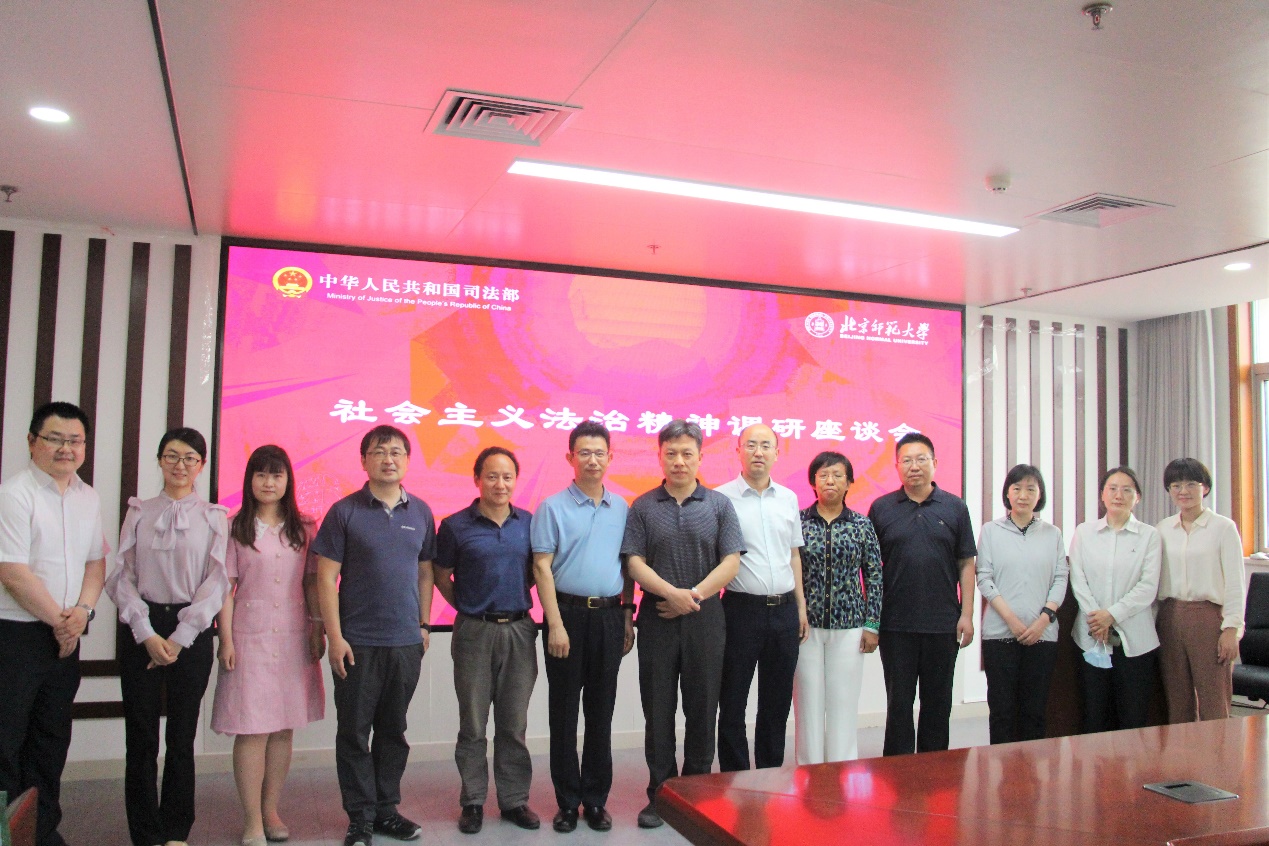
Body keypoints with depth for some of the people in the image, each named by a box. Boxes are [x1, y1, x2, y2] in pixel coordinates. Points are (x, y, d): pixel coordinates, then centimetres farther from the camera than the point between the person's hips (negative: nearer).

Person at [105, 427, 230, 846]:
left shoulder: (213, 517, 3)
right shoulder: (139, 512, 7)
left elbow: (217, 581, -2)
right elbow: (122, 576, 2)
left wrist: (180, 638, -8)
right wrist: (146, 633, -8)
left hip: (192, 631, -1)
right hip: (142, 630, 1)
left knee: (182, 736, 5)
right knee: (141, 736, 3)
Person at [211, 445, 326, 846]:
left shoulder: (303, 529, 9)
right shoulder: (234, 528, 1)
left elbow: (312, 582, 10)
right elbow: (225, 587, -2)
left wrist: (317, 629, 4)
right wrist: (226, 639, -6)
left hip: (293, 638, 3)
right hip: (249, 636, -3)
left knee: (283, 729, 8)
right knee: (252, 731, -2)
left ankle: (271, 810, 21)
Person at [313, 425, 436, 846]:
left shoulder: (421, 512, 7)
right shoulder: (344, 512, -4)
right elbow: (327, 577, -5)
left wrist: (424, 626, 10)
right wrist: (334, 636, -10)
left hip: (406, 642, 3)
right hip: (357, 643, -3)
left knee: (393, 731, 13)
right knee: (354, 732, 5)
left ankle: (387, 809, 26)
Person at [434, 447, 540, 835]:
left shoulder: (528, 523, 3)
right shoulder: (456, 526, -4)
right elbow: (442, 577, 5)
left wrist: (514, 597, 4)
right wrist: (468, 607, 5)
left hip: (519, 631, 2)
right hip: (474, 632, -2)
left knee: (514, 723, 11)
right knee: (473, 725, 7)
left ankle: (515, 799, 23)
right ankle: (472, 801, 20)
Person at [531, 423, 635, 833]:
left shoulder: (621, 508, 9)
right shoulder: (553, 508, -3)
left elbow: (627, 567, 13)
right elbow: (542, 568, -7)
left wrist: (628, 618, 8)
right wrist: (556, 625, -13)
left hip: (610, 616, 3)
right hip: (569, 614, -3)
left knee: (601, 711, 10)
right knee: (564, 711, 6)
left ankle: (596, 800, 22)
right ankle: (567, 802, 17)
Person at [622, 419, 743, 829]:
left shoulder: (719, 505, 3)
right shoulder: (644, 507, 3)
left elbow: (730, 563, -2)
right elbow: (635, 563, -3)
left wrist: (693, 596, -12)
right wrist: (671, 592, -17)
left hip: (705, 616, 0)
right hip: (657, 616, 0)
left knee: (703, 707, 7)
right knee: (658, 710, 6)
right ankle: (660, 793, 18)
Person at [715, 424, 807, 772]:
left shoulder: (788, 498, 10)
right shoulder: (722, 498, -5)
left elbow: (794, 554, 17)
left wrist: (801, 606, 13)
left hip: (784, 610, 5)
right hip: (742, 609, -4)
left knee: (777, 702, 13)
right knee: (733, 703, 4)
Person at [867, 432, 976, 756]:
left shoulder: (955, 508, 4)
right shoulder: (881, 508, 2)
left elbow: (966, 563, 4)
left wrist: (967, 614, -3)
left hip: (943, 624, 1)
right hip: (895, 625, -1)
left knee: (938, 702, 10)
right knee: (899, 702, 6)